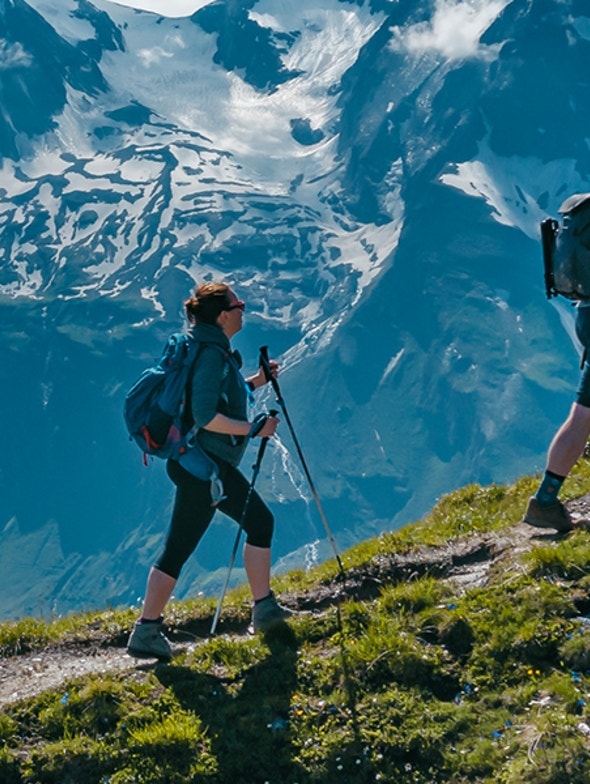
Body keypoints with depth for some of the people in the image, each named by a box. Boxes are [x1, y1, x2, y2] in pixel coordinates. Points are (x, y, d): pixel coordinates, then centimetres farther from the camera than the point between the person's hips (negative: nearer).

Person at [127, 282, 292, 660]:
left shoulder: (214, 350, 12)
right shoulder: (212, 355, -18)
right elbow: (205, 416, -26)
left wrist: (254, 382, 14)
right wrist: (253, 427, -19)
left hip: (212, 464, 11)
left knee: (260, 521, 14)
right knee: (178, 548, -5)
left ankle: (265, 609, 21)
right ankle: (146, 632, 0)